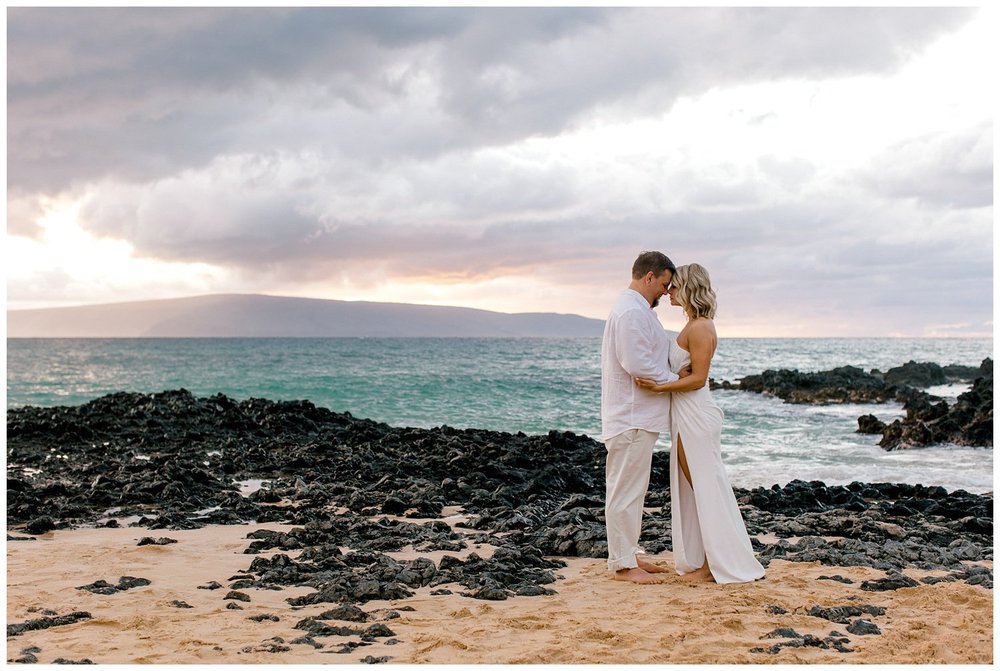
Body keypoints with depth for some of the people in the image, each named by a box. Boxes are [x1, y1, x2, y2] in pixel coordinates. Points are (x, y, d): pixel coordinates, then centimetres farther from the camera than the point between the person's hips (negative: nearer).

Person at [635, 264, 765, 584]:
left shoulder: (700, 327, -15)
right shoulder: (693, 325, 15)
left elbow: (698, 378, -19)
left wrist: (660, 386, -26)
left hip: (696, 414, -10)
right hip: (686, 414, 10)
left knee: (705, 487, -2)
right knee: (693, 488, 12)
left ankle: (715, 563, 6)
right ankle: (703, 559, 18)